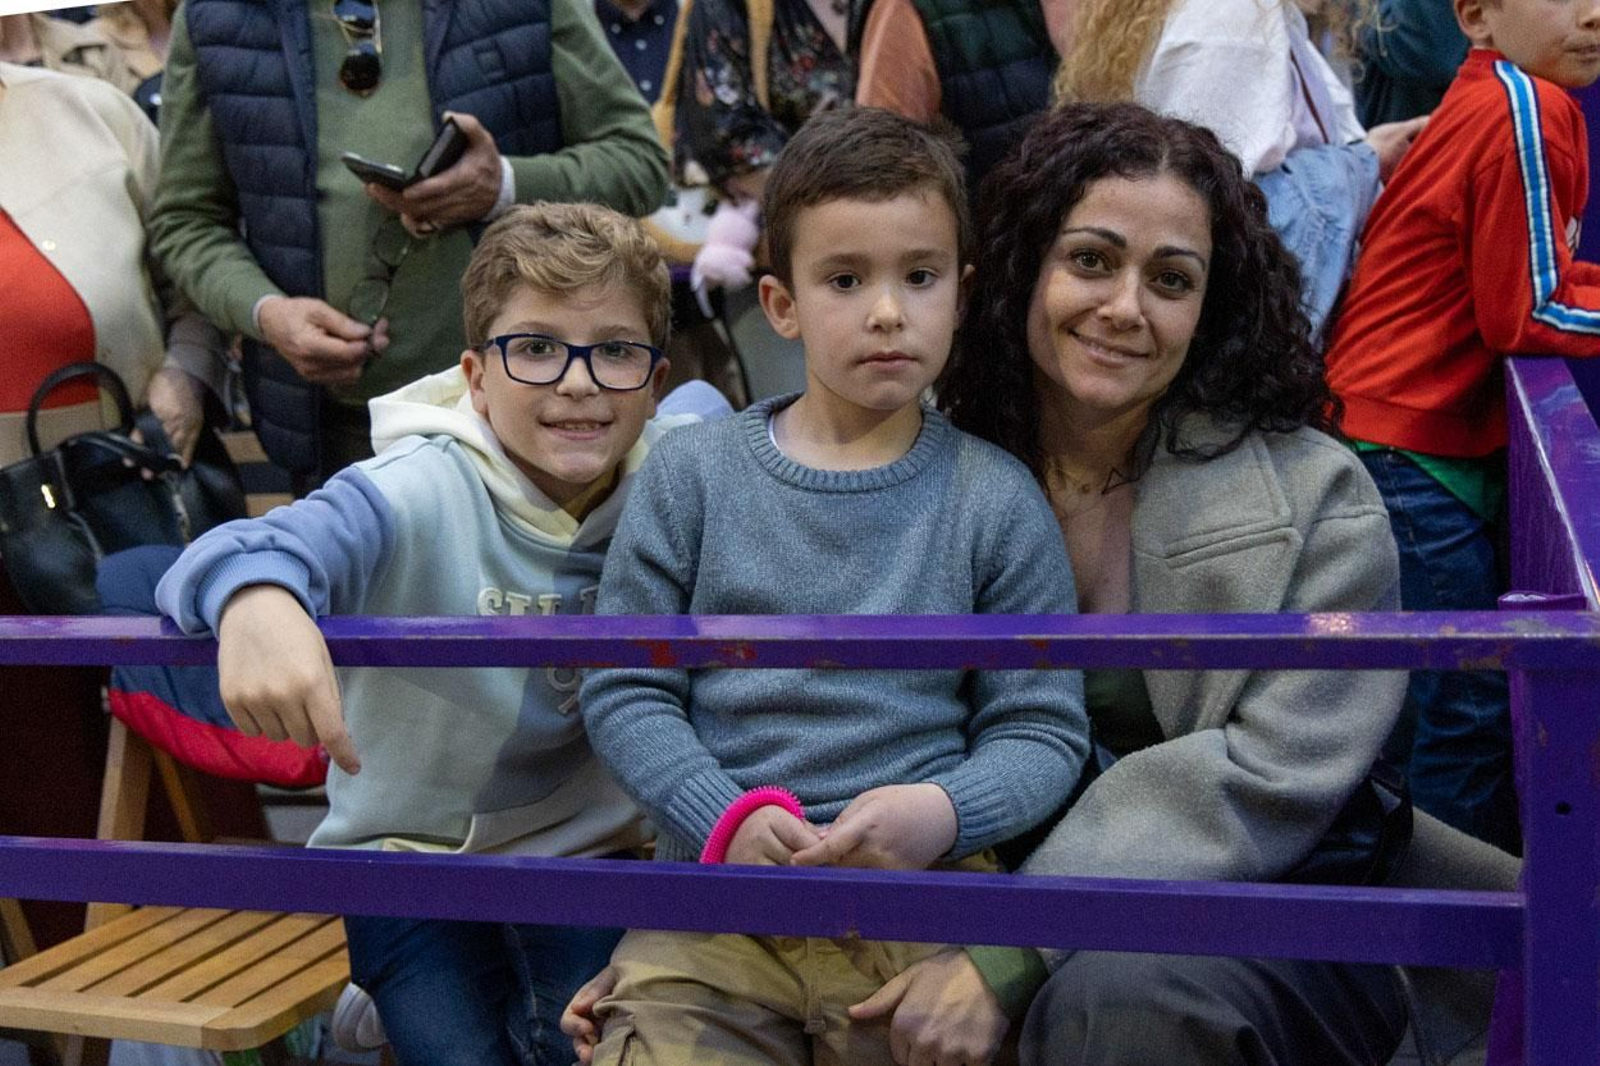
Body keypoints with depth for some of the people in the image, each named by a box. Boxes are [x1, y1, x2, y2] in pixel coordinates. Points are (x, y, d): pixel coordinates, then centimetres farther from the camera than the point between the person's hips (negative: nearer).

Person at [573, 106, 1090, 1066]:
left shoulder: (996, 501, 0)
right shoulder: (692, 474, 2)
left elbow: (1044, 729, 2)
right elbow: (624, 689, 3)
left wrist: (945, 812, -17)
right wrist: (726, 820, -12)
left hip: (925, 903, 0)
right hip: (719, 898, 1)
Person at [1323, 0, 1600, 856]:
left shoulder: (1491, 98, 12)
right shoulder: (1525, 108, -16)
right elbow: (1527, 312, -15)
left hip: (1439, 439, 10)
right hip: (1408, 446, -10)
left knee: (1478, 700, 16)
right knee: (1468, 708, -2)